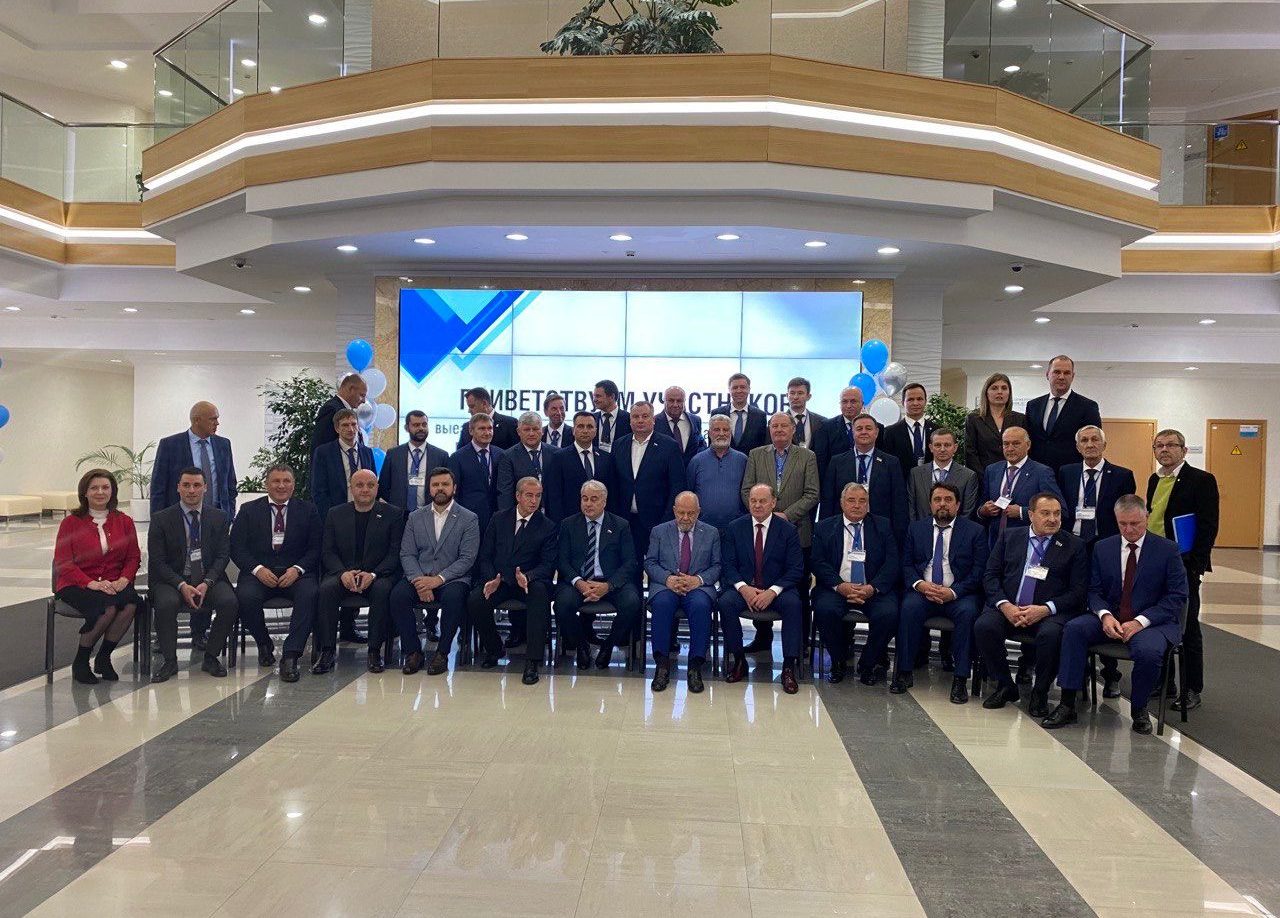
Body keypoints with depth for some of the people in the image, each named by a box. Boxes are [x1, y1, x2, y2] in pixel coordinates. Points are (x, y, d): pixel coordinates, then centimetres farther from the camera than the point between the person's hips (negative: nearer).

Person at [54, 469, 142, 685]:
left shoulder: (124, 522, 10)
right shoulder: (71, 522, 1)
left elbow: (134, 557, 10)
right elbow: (63, 562, -4)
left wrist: (124, 580, -11)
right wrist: (91, 583, -18)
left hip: (114, 584, 3)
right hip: (76, 584, -3)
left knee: (131, 605, -31)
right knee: (108, 608, -33)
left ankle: (103, 658, -9)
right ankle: (80, 663, -10)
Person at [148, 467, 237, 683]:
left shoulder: (219, 518, 6)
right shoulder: (161, 520, 0)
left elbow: (222, 556, 3)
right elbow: (157, 562, -4)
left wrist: (206, 583, -15)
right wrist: (182, 585, -19)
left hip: (208, 579, 2)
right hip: (172, 579, -1)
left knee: (229, 601, -27)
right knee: (166, 604, -34)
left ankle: (211, 657, -8)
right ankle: (170, 661, -13)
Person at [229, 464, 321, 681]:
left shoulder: (308, 510, 10)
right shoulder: (249, 510, 11)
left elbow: (316, 548, 4)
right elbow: (236, 547, 4)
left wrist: (297, 569, -13)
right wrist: (258, 569, -13)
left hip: (296, 572, -1)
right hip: (259, 572, 1)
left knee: (309, 594, -33)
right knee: (245, 596, -31)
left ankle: (290, 656, -31)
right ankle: (264, 644, -2)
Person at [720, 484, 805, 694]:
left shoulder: (787, 530, 1)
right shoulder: (734, 528, 4)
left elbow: (796, 569, -3)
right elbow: (727, 564, 0)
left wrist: (772, 592, -18)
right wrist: (743, 587, -19)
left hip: (777, 589, -1)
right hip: (743, 587, 1)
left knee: (793, 604, -31)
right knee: (726, 603, -30)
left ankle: (789, 666, -23)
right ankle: (739, 660, -13)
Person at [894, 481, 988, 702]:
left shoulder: (975, 531, 6)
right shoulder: (916, 529, 13)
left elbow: (979, 570, -2)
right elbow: (906, 564, 9)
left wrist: (953, 592, -16)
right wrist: (920, 584, -12)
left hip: (958, 593, -1)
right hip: (922, 590, 1)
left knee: (968, 612, -32)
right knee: (909, 607, -30)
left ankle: (961, 679, -24)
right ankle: (904, 672, -20)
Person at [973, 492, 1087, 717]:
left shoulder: (1074, 546, 7)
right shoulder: (1009, 537, 13)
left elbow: (1079, 591, 0)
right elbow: (991, 574, 8)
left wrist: (1045, 609, -15)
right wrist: (1005, 605, -10)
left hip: (1050, 612, -2)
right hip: (1008, 608, 2)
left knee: (1050, 634, -34)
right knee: (983, 626, -27)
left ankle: (1040, 692, -7)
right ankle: (1005, 686, -3)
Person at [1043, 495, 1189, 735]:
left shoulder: (1168, 550, -1)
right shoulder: (1102, 548, 9)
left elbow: (1177, 596, -6)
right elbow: (1094, 591, 9)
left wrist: (1141, 621, -17)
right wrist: (1105, 615, -14)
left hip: (1152, 622, -3)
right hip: (1110, 619, 3)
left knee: (1148, 651, -35)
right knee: (1074, 628, -24)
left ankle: (1139, 710, -5)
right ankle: (1067, 704, -21)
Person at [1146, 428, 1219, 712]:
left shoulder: (1201, 480, -8)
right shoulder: (1154, 480, 12)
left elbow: (1208, 527, -12)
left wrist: (1195, 566, -17)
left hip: (1183, 566, -6)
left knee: (1187, 628, 2)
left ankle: (1192, 690, 11)